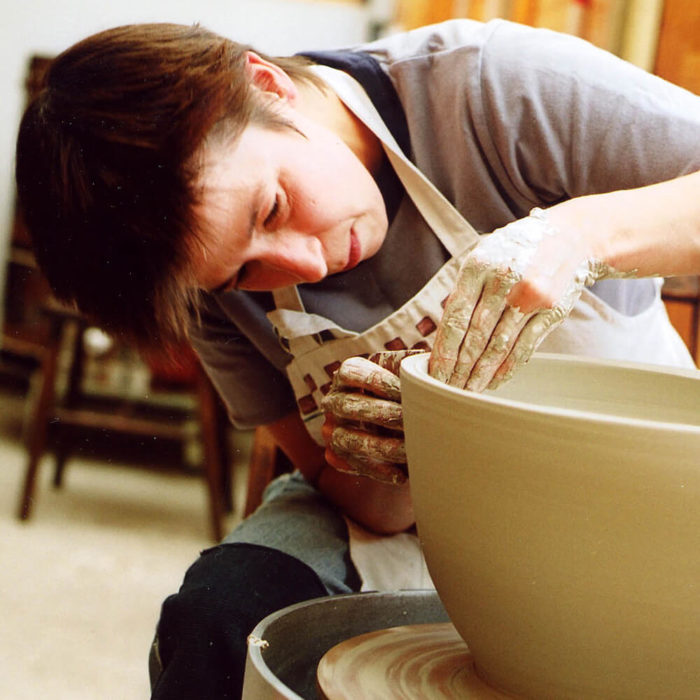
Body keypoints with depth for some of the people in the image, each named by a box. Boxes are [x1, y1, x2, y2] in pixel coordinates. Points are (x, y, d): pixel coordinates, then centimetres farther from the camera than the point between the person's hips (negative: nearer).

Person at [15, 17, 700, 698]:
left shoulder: (491, 84, -24)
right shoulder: (220, 274, -13)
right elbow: (373, 510, -8)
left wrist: (583, 230, -43)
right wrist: (372, 465, -31)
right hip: (404, 518, 2)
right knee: (225, 610, -26)